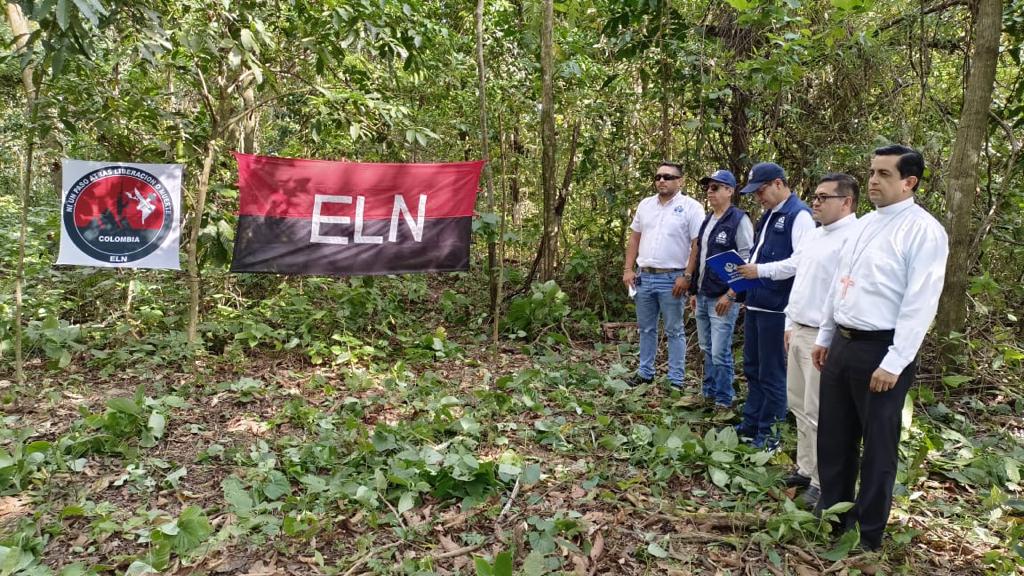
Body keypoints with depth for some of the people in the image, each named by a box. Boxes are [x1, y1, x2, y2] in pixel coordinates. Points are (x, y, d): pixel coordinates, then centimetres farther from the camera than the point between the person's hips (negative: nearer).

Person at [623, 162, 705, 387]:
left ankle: (676, 380, 11)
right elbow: (634, 238, 14)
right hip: (644, 277, 6)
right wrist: (628, 270, 6)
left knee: (674, 331, 3)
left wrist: (687, 276, -16)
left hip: (672, 279, -5)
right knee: (646, 328, 15)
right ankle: (645, 372, 27)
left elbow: (698, 244, -10)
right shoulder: (645, 204, 10)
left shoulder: (690, 207, -7)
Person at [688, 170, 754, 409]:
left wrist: (731, 294, -16)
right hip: (703, 296, 8)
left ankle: (724, 400, 8)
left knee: (720, 352, -5)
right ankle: (708, 392, 27)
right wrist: (694, 291, 17)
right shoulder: (707, 221, 14)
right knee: (707, 349, 15)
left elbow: (747, 261, -13)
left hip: (723, 298, -8)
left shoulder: (739, 220, -9)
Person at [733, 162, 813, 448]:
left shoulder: (799, 215, -13)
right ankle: (751, 424, 30)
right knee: (752, 368, 17)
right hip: (756, 303, 9)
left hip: (776, 308, -9)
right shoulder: (769, 215, 15)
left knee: (771, 373, 3)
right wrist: (747, 271, 4)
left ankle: (768, 433, 16)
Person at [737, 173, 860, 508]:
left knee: (818, 412, -2)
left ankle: (823, 481, 12)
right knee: (798, 404, 18)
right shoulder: (813, 236, 14)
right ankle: (806, 467, 31)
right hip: (799, 331, 10)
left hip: (823, 337, -10)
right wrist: (790, 324, 20)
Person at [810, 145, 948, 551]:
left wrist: (893, 363, -19)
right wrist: (824, 338, 17)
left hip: (881, 350, -8)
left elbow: (920, 303, -18)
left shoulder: (923, 230, -13)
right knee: (833, 437, 17)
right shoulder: (865, 224, 12)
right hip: (842, 344, 8)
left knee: (877, 447, 8)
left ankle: (868, 535, 25)